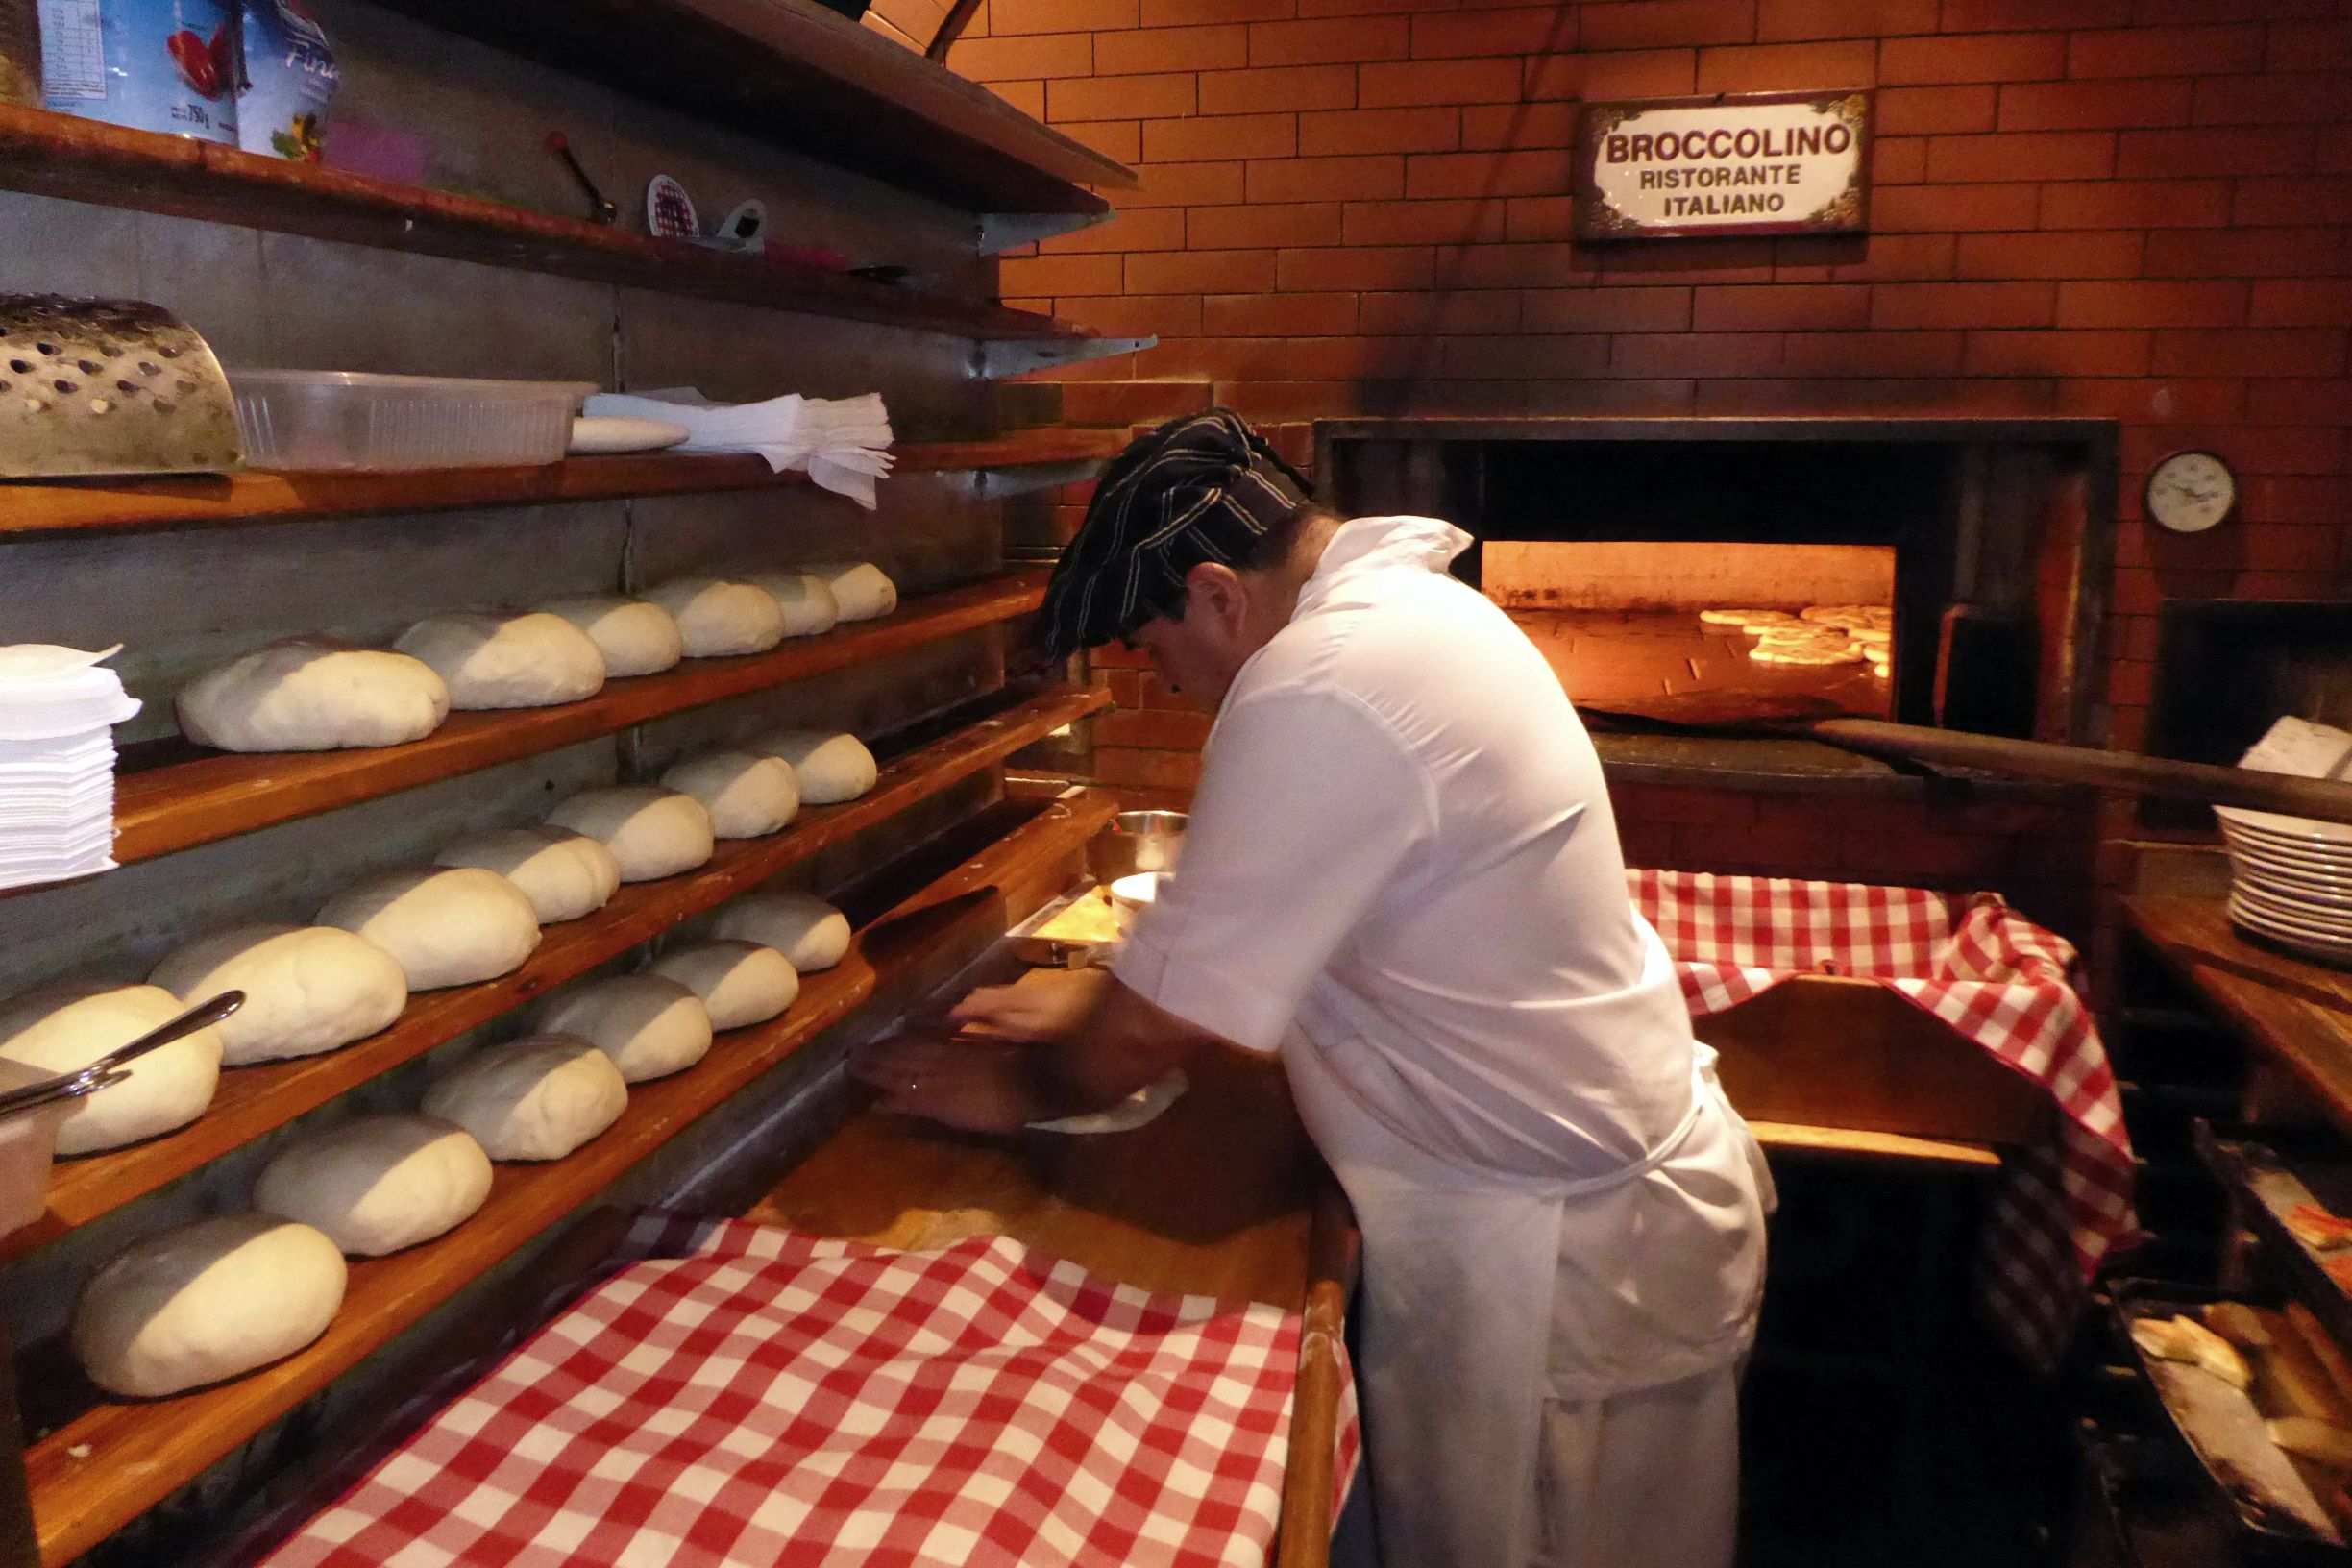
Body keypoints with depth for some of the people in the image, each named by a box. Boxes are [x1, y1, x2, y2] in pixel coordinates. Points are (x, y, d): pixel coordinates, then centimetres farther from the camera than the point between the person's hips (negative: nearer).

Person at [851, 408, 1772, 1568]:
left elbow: (1162, 1026, -20)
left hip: (1554, 1255, -9)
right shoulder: (1405, 604, 4)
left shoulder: (1320, 695, -28)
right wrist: (1099, 1013, 11)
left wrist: (1021, 1091, -1)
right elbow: (1270, 916, 14)